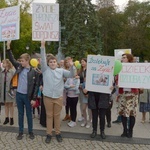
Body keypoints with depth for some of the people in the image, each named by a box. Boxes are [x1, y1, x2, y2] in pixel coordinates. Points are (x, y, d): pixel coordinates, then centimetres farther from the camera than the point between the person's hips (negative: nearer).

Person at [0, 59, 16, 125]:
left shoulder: (12, 71, -12)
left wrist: (12, 88, -15)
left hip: (10, 90, -5)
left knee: (11, 104, 5)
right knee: (6, 104, 13)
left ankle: (11, 118, 14)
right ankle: (7, 118, 22)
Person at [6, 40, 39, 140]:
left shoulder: (34, 72, -10)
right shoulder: (19, 67, 2)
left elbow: (36, 86, -9)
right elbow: (12, 59, 9)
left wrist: (34, 98, -12)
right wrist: (8, 48, -1)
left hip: (27, 96, -4)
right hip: (19, 94, 4)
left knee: (29, 114, 9)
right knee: (20, 114, 13)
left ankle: (31, 132, 24)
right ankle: (21, 132, 25)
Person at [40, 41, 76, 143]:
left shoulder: (61, 71, 4)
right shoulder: (45, 70, 2)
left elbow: (71, 75, -3)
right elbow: (43, 60, -9)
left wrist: (72, 66, -21)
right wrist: (43, 47, -18)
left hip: (58, 97, 1)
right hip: (48, 97, 0)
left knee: (57, 115, 12)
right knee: (49, 115, 10)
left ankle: (58, 133, 26)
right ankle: (49, 134, 21)